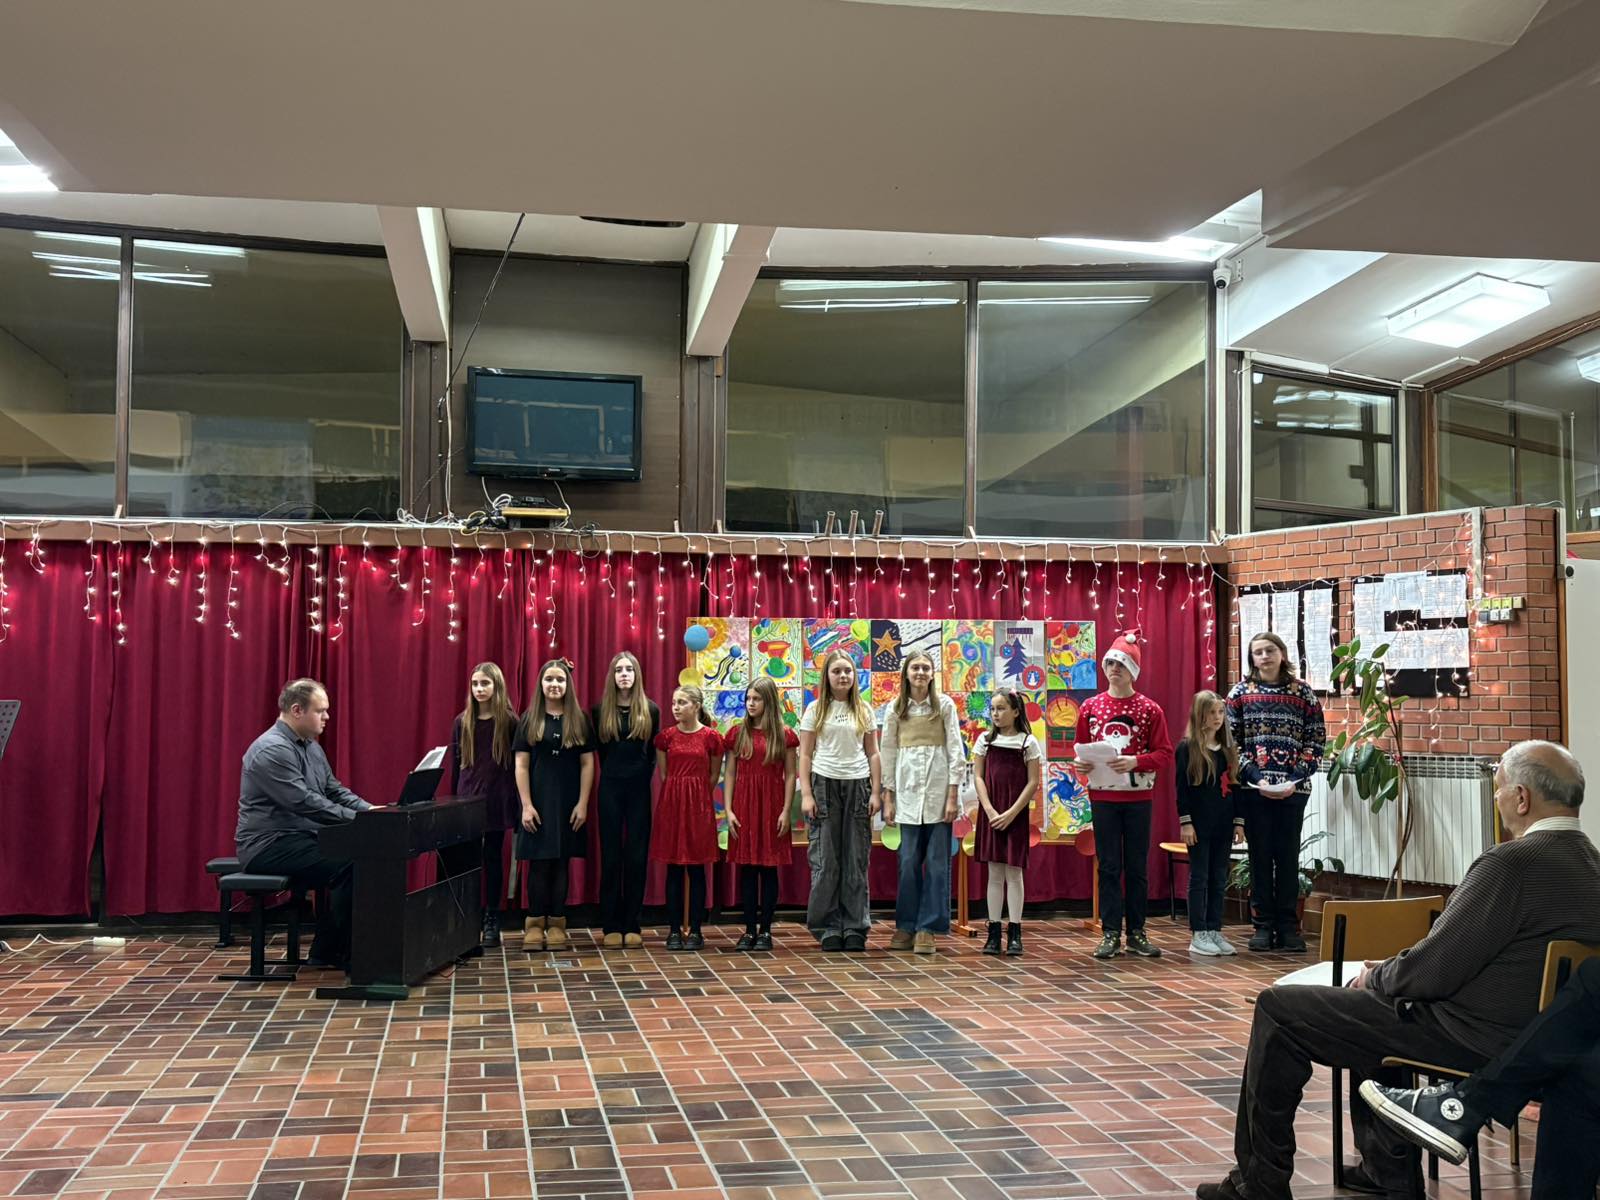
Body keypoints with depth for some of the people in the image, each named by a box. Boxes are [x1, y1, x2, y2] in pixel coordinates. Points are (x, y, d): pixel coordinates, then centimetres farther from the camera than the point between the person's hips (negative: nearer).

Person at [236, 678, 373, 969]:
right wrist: (357, 819, -26)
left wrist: (369, 810, -1)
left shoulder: (310, 747, 14)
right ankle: (349, 956, -11)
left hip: (299, 839, 10)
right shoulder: (272, 749, -18)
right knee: (348, 868, -23)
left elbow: (334, 790, 16)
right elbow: (305, 802, -26)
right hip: (269, 846, -10)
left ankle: (325, 953, 2)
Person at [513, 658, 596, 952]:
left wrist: (582, 804, -5)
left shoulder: (579, 720, 4)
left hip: (568, 801, 1)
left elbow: (587, 763, 3)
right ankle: (535, 924, 7)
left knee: (561, 862, 4)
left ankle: (557, 924, 10)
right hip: (538, 800, -1)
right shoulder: (529, 719, 2)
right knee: (539, 862, -1)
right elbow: (521, 765, 0)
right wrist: (526, 805, -8)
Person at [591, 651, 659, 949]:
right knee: (610, 855, 2)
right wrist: (613, 772, 8)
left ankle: (633, 925, 8)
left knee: (637, 855, 2)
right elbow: (601, 749, 12)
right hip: (611, 788, 0)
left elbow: (652, 753, 7)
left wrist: (643, 776, 1)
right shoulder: (600, 710, 2)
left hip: (639, 789, 0)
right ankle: (611, 926, 6)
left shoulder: (650, 710, 2)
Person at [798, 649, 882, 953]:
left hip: (857, 785, 2)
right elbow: (805, 755, 2)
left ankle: (855, 928, 8)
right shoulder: (815, 710, 4)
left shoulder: (864, 711, 9)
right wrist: (806, 794, -6)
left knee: (856, 860, 2)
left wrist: (875, 792, 2)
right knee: (825, 860, -1)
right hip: (824, 783, -2)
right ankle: (829, 929, 6)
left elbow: (873, 754, 10)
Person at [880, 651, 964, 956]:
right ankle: (906, 926, 11)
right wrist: (888, 797, 6)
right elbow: (888, 753, 9)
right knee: (909, 860, 3)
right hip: (908, 789, 2)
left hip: (938, 786, -2)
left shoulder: (944, 705, 2)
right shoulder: (895, 709, 7)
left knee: (937, 861, -1)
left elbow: (956, 751, -1)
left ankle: (928, 928, 4)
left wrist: (953, 795, -7)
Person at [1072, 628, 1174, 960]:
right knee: (1109, 865, 2)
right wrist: (1080, 765, -10)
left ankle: (1136, 933, 14)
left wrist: (1135, 761, -18)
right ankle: (1110, 933, 7)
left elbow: (1165, 754, -2)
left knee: (1137, 866, 6)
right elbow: (1081, 750, 12)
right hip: (1102, 797, 1)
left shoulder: (1149, 709, 1)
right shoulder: (1090, 707, 6)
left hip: (1138, 797, -1)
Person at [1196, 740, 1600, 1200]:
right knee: (1368, 1001, 34)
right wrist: (1388, 971, 9)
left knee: (1277, 1009, -2)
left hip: (1469, 1038, -10)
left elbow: (1432, 971, -24)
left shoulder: (1512, 863, -25)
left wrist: (1375, 977, -3)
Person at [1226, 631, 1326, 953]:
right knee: (1260, 855, 4)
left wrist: (1296, 779, -9)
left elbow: (1316, 740, 3)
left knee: (1288, 856, 4)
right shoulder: (1240, 692, 3)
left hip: (1293, 789, 0)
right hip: (1254, 789, 0)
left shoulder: (1302, 693, 4)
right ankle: (1263, 925, 10)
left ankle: (1288, 927, 10)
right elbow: (1230, 740, 0)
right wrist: (1255, 777, -11)